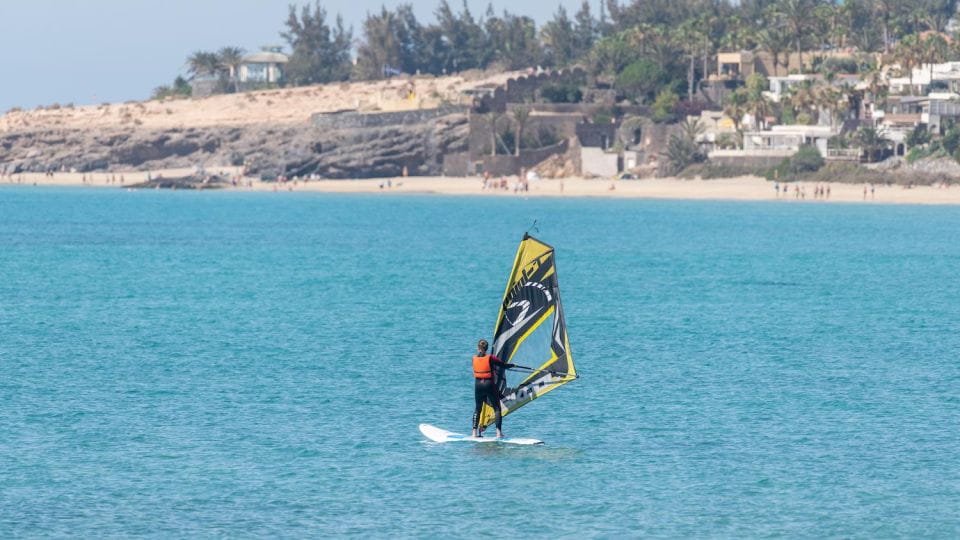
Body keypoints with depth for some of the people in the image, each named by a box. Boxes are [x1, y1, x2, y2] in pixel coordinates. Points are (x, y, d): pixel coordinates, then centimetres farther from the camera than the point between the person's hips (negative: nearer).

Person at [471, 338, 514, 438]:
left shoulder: (474, 359, 3)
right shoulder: (490, 358, -8)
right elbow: (503, 364, -4)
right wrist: (513, 365, 17)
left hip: (478, 385, 3)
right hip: (490, 384, -3)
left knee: (477, 408, 15)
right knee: (497, 408, 3)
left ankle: (474, 432, 8)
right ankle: (499, 432, -7)